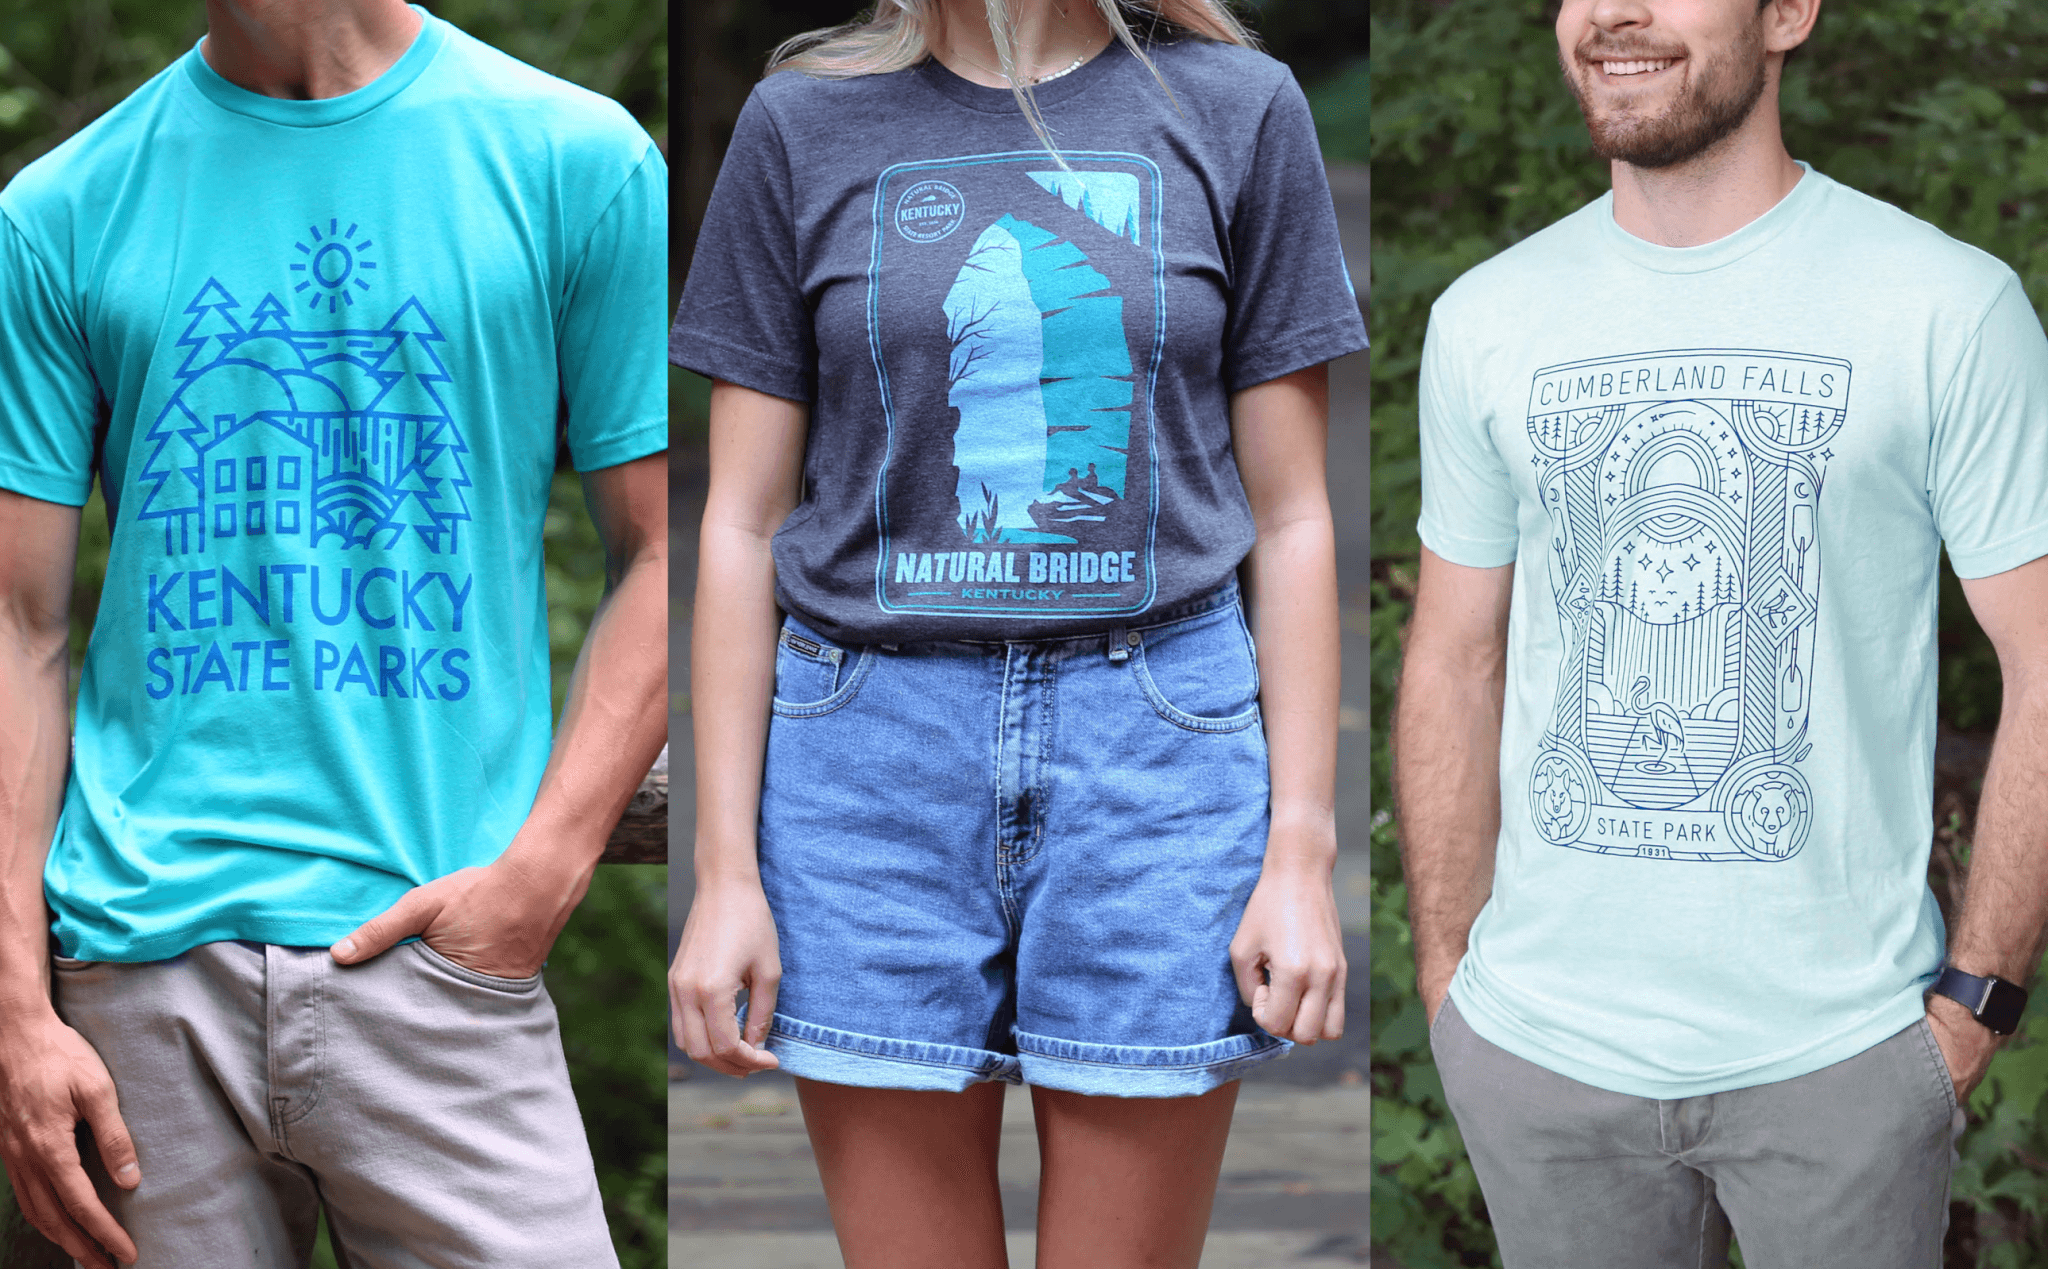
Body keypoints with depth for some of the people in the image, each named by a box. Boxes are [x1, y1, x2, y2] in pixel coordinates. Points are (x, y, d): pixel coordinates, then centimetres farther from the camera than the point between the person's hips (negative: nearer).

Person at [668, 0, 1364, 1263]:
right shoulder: (804, 121, 5)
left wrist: (1302, 849, 0)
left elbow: (1290, 518, 5)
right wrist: (726, 869, 0)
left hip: (1154, 735, 0)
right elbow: (742, 523, 5)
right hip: (874, 748, 1)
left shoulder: (1236, 109, 4)